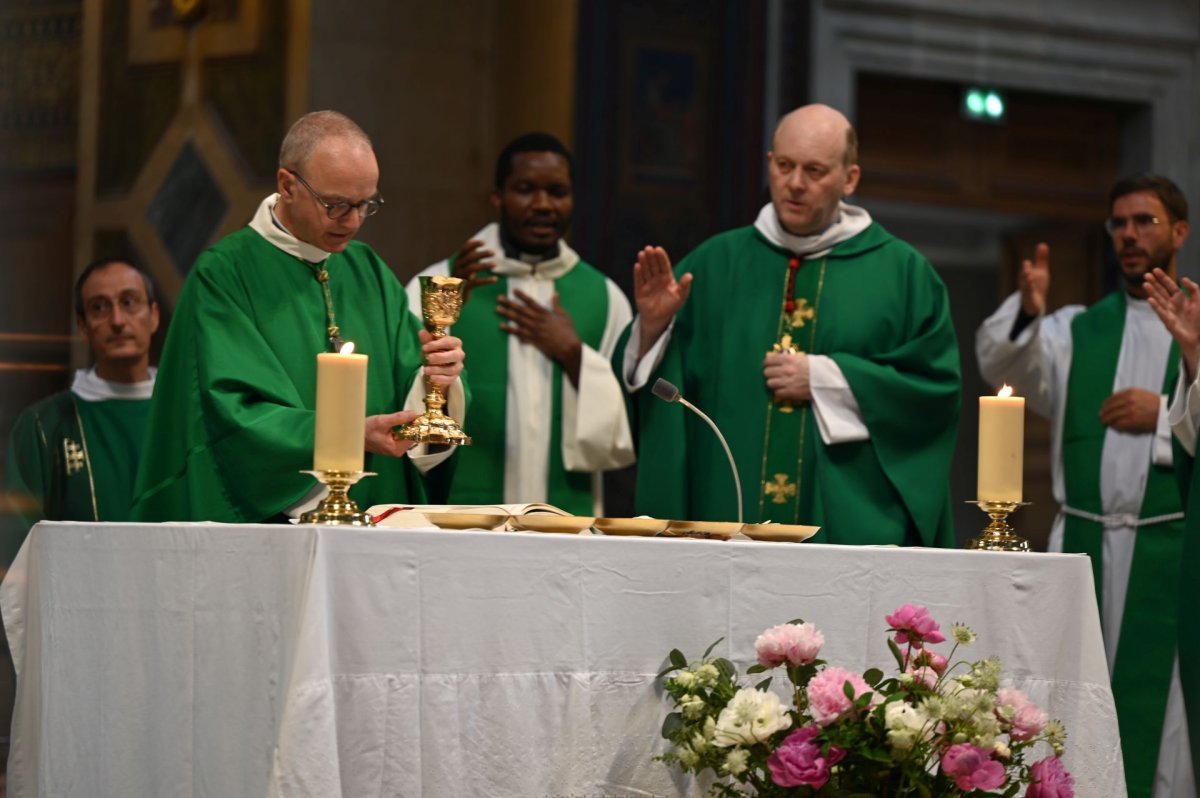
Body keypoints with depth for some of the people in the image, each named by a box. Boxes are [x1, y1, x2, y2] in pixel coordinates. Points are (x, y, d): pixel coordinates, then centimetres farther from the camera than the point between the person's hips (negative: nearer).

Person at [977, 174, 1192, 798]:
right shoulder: (1075, 332, 13)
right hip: (1084, 542, 2)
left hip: (1170, 552, -2)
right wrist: (1025, 310, -24)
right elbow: (1001, 360, -5)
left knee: (1161, 704, -4)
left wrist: (1165, 416, -12)